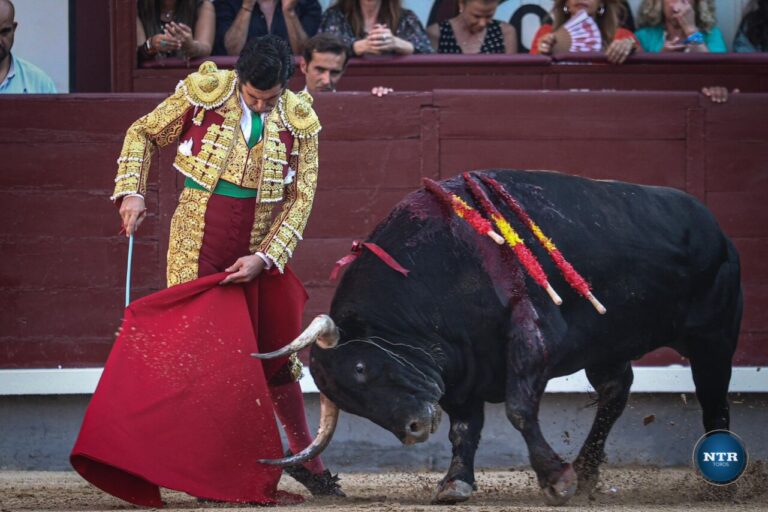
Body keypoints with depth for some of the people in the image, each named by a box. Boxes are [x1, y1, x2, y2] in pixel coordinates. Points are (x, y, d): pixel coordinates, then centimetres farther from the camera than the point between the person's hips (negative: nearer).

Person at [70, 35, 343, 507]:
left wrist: (264, 258, -11)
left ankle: (305, 457, 26)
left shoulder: (298, 121, -4)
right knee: (196, 346, -4)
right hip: (198, 245, -2)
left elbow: (301, 198, -2)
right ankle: (203, 468, 4)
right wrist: (132, 192, -7)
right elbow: (142, 134, 6)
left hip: (260, 252, 2)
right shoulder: (203, 93, -9)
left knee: (278, 356, 10)